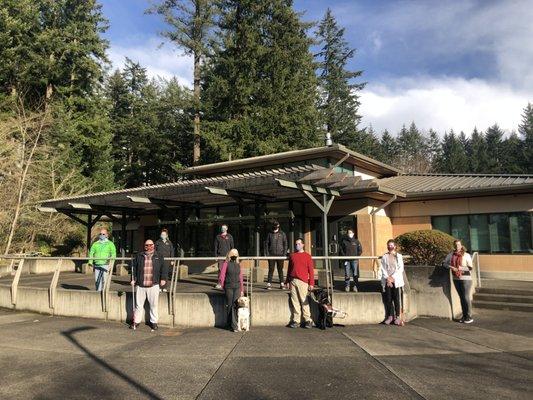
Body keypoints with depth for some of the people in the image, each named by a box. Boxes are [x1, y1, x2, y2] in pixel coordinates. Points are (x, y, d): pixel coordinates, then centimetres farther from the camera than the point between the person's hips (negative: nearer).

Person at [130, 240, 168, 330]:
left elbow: (164, 268, 6)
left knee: (154, 305, 4)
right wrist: (133, 279, 4)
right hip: (140, 285, 1)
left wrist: (163, 279, -5)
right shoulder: (139, 256, 10)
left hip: (153, 285, -1)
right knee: (139, 304, 8)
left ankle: (154, 322, 16)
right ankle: (136, 321, 21)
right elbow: (134, 268, 12)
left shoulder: (159, 256, 8)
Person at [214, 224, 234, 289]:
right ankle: (219, 283, 1)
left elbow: (232, 246, 7)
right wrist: (216, 256, 2)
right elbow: (216, 247, 9)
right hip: (220, 255, 0)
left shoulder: (230, 236, 7)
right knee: (220, 269, -2)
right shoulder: (218, 237, 8)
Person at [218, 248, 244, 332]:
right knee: (229, 306, 0)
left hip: (237, 287, 3)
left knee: (235, 306, -5)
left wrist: (242, 289, 14)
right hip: (229, 288, -3)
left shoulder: (238, 265, 13)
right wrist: (223, 287, 3)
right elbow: (222, 276, 1)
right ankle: (230, 324, 11)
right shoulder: (226, 263, 0)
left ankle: (234, 325, -4)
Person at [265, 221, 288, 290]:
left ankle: (282, 284, 11)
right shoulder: (270, 234, 9)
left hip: (280, 255, 0)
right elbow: (266, 244, 8)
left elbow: (285, 244, 7)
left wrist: (284, 254, -3)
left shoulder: (282, 234, 8)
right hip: (271, 255, 0)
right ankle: (269, 284, 2)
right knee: (271, 269, -2)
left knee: (280, 270, 5)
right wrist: (267, 253, -2)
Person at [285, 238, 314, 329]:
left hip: (303, 282, -3)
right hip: (293, 281, 3)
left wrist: (311, 283, -6)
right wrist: (287, 281, 15)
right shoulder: (292, 256, 13)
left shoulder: (307, 256, 3)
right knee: (294, 301, 5)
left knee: (304, 301, -3)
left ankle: (308, 320, 4)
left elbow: (311, 270, 0)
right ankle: (296, 320, 10)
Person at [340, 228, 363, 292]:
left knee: (355, 274, 1)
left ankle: (355, 286, 9)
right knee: (347, 274, 1)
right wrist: (344, 256, -2)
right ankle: (347, 286, 10)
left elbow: (360, 250, 9)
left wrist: (357, 256, 0)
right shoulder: (344, 241, 3)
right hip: (347, 260, 0)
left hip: (354, 260, 0)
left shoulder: (356, 241, 4)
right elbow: (341, 249, 9)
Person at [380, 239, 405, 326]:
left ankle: (398, 316, 3)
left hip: (396, 280, -1)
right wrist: (387, 278, -8)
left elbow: (400, 268, 0)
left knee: (397, 299, -4)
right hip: (387, 281, 1)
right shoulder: (384, 257, 10)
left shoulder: (399, 256, 6)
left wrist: (393, 277, -9)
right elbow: (382, 268, 5)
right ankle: (390, 316, 7)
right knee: (388, 299, 0)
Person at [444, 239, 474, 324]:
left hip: (465, 278, -4)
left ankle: (469, 317, 9)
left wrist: (462, 268, -26)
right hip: (456, 279, 4)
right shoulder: (451, 254, 2)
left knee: (466, 298, -1)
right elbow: (445, 263, 7)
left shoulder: (466, 255, -10)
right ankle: (464, 316, 21)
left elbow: (470, 267, -9)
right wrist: (451, 267, -12)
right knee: (461, 298, 12)